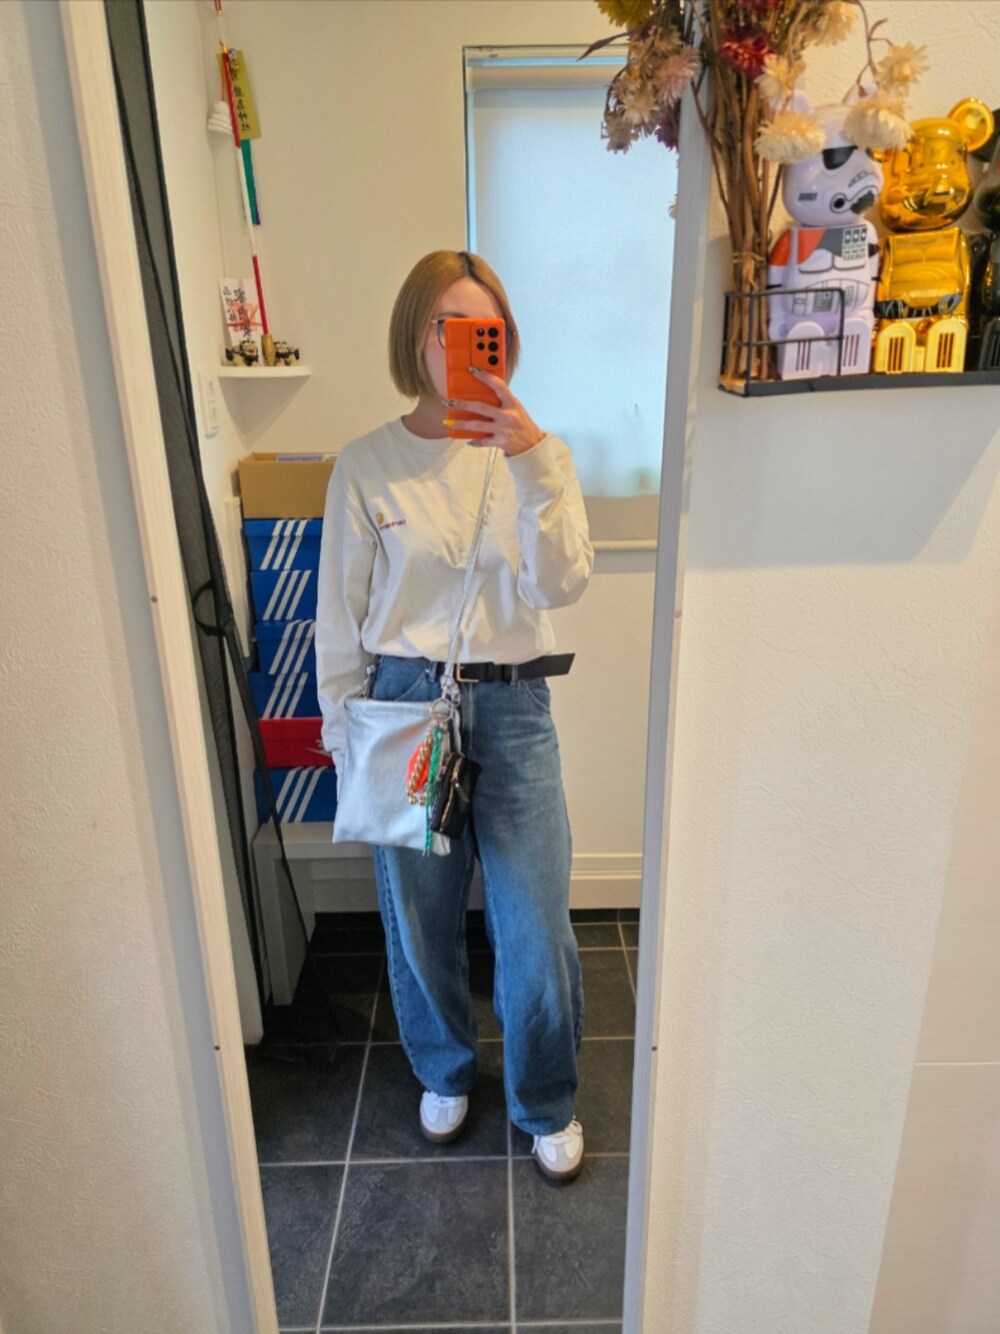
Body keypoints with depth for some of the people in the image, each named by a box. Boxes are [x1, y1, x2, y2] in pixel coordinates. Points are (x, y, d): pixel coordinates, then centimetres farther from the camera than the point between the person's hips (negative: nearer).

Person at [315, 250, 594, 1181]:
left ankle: (546, 1104, 33)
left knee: (537, 928, 4)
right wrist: (344, 738, 3)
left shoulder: (536, 452, 0)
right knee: (420, 919, 15)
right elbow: (341, 615, 3)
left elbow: (561, 586, -14)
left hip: (511, 706, 0)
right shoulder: (366, 465, -2)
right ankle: (444, 1072, 45)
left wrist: (534, 460, -25)